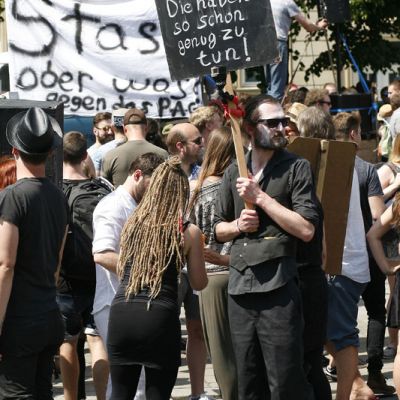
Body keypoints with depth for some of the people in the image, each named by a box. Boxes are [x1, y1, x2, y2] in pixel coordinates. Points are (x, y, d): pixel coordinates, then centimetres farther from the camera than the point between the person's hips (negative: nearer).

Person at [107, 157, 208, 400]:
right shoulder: (189, 232, 0)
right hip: (160, 316, -3)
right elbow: (199, 284, 9)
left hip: (122, 313, 3)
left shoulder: (132, 224, 10)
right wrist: (197, 251, 24)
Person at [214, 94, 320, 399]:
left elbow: (306, 229, -12)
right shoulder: (235, 172, 13)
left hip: (278, 287, -5)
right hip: (240, 285, 5)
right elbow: (219, 229, 22)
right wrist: (238, 225, -1)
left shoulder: (296, 168, -2)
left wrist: (260, 197, -11)